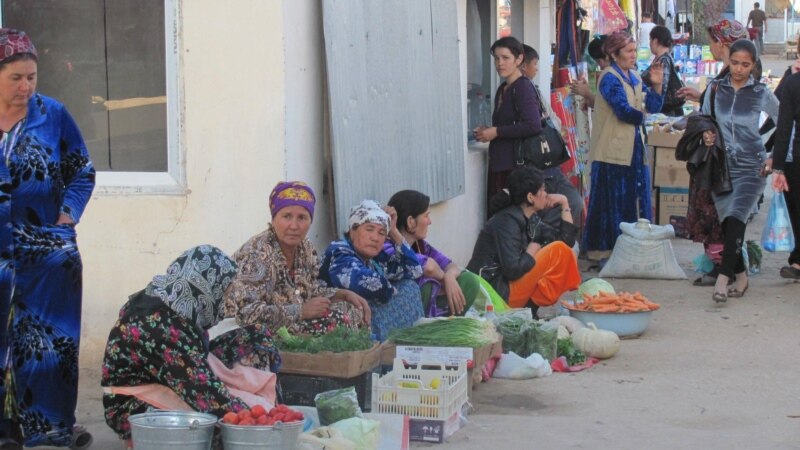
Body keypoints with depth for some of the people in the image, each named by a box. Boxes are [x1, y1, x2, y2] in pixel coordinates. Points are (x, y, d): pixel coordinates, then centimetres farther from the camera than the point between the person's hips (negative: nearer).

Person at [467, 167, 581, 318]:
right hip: (496, 293, -10)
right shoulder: (507, 221, -17)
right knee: (559, 250, -13)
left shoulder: (530, 219, 11)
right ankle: (541, 302, -5)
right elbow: (513, 270, -27)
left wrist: (564, 204, 8)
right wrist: (533, 250, -10)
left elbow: (567, 239, 11)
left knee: (566, 250, 14)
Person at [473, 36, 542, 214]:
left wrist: (496, 132, -14)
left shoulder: (522, 87, -9)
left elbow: (534, 125, -21)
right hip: (500, 163, 9)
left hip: (515, 164, -9)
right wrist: (487, 132, 7)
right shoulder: (502, 89, 17)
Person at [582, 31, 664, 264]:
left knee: (635, 199, 9)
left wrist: (656, 85, -5)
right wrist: (641, 116, -4)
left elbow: (653, 107, 9)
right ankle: (602, 248, 3)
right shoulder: (609, 77, -10)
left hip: (633, 148, 8)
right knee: (612, 199, -4)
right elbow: (624, 111, -20)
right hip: (613, 148, -8)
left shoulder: (634, 76, 14)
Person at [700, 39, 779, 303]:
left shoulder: (761, 94, 0)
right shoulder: (716, 89, 5)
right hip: (721, 166, 3)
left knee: (736, 219, -20)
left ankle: (723, 279, -26)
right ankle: (740, 276, 17)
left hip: (751, 167, -3)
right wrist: (705, 135, -4)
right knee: (727, 222, 4)